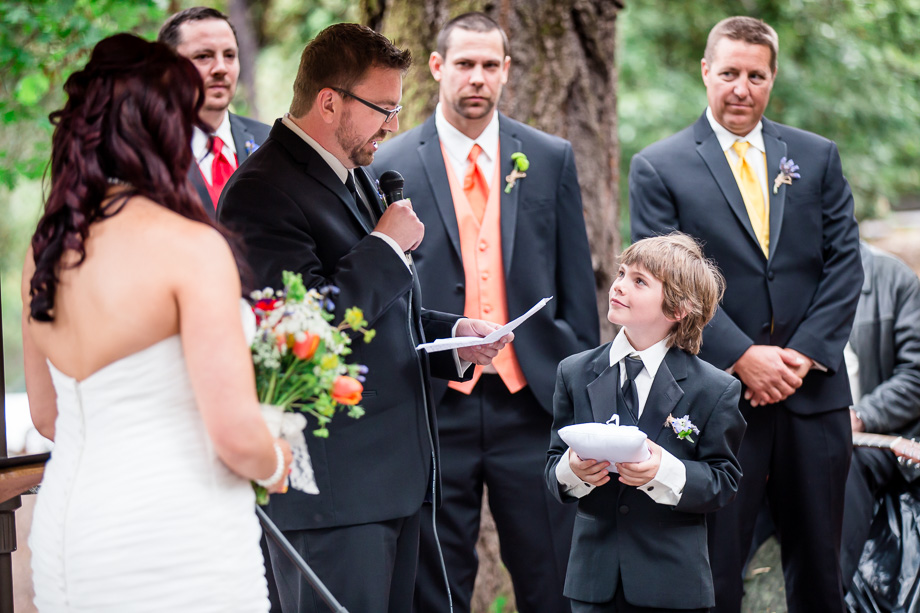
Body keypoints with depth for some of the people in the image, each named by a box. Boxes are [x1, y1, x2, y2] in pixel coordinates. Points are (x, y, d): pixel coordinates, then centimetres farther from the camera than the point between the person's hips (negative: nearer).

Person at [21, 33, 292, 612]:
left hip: (62, 533, 7)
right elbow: (236, 434, -18)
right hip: (175, 545, -7)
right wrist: (274, 465, 3)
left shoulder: (45, 250, 6)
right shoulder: (191, 245, -15)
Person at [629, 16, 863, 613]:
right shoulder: (658, 168, 1)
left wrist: (804, 353, -8)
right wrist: (743, 357, -15)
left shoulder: (818, 157, 10)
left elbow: (845, 263, 5)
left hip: (813, 390, 3)